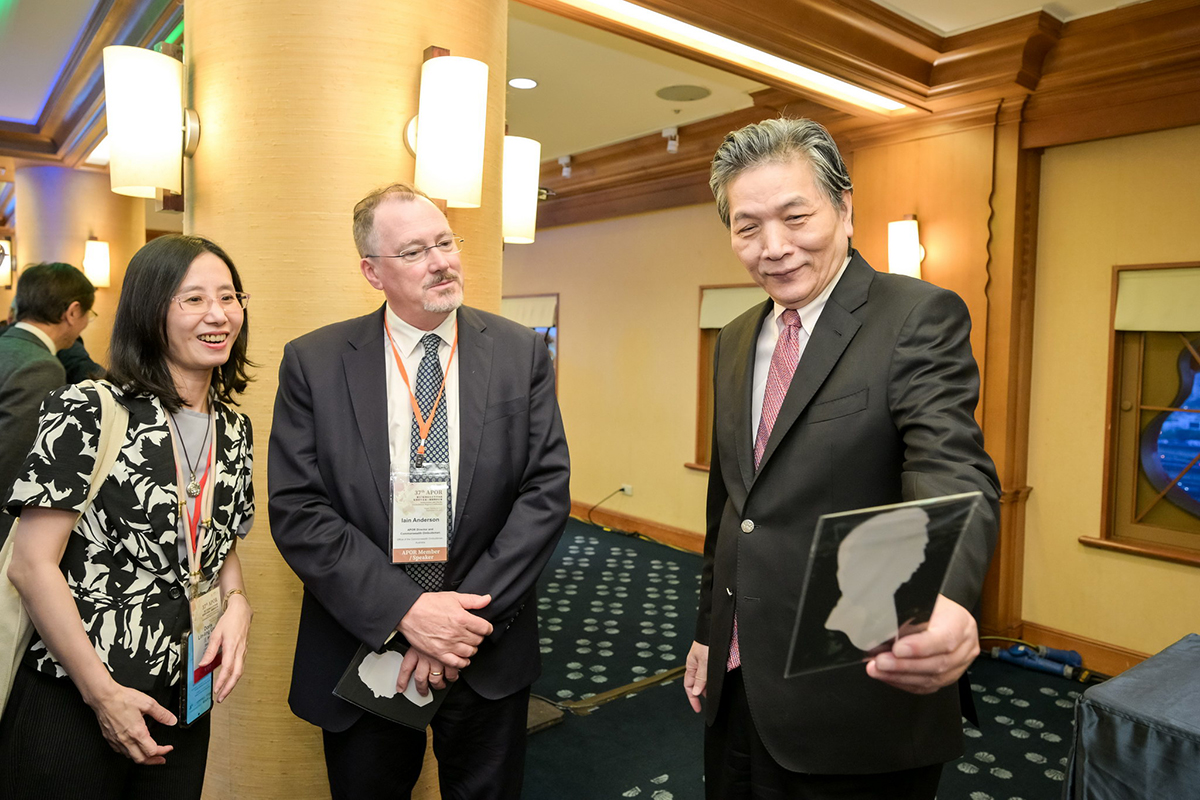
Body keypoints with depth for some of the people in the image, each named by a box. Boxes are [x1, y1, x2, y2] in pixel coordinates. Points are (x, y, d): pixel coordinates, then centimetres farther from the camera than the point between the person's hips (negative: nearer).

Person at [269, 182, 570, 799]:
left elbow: (546, 491, -8)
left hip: (490, 655, 1)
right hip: (364, 645, 0)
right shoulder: (313, 363, -5)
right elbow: (296, 511, -10)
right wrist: (406, 610, -18)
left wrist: (470, 616, -15)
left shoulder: (522, 354, -3)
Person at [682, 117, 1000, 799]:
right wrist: (708, 632, 15)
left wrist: (944, 601, -46)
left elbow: (954, 477, -26)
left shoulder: (920, 317, -12)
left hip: (856, 698, -6)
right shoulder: (736, 341, 7)